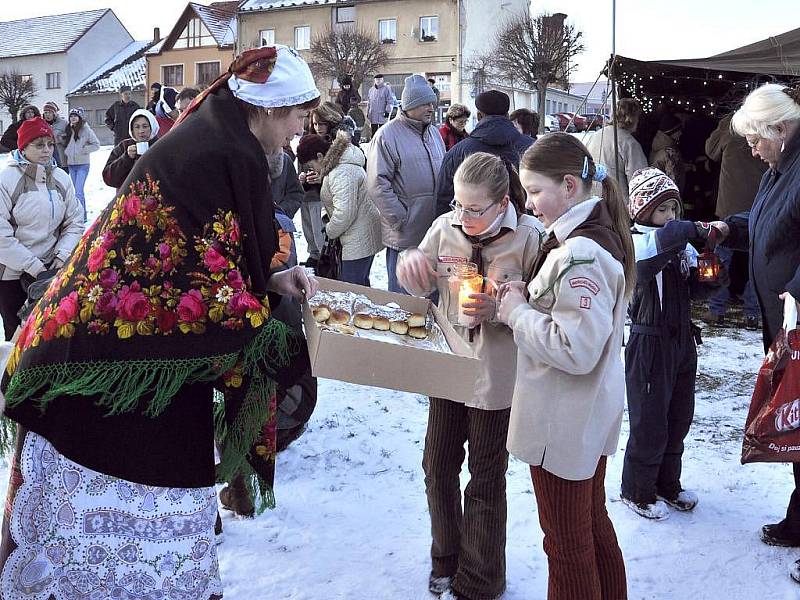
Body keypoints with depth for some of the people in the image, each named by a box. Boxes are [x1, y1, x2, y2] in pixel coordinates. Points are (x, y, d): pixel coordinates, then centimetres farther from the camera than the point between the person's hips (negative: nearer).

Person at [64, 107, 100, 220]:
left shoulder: (86, 129, -7)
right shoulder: (68, 130, 8)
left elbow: (96, 144, -5)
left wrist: (83, 150, -13)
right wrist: (67, 152, 6)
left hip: (83, 164, -6)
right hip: (71, 164, 6)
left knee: (78, 192, -15)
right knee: (78, 191, 12)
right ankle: (83, 215, 22)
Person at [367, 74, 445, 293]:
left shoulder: (434, 133, 14)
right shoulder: (387, 135, -10)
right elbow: (377, 183, -15)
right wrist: (400, 219, -15)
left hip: (436, 234, 7)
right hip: (405, 238, -7)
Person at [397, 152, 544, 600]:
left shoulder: (529, 236, -17)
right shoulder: (445, 227, -4)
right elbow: (421, 288, 9)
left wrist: (500, 309, -28)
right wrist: (410, 263, -13)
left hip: (497, 376, -5)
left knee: (486, 479, 11)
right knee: (438, 466, 17)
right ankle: (447, 558, 41)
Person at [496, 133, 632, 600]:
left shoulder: (580, 255, -26)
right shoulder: (598, 235, 5)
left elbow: (575, 350, -29)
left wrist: (517, 312, -17)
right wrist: (523, 299, -1)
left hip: (562, 423, -10)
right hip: (590, 414, 10)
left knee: (567, 540, 8)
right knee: (593, 522, 24)